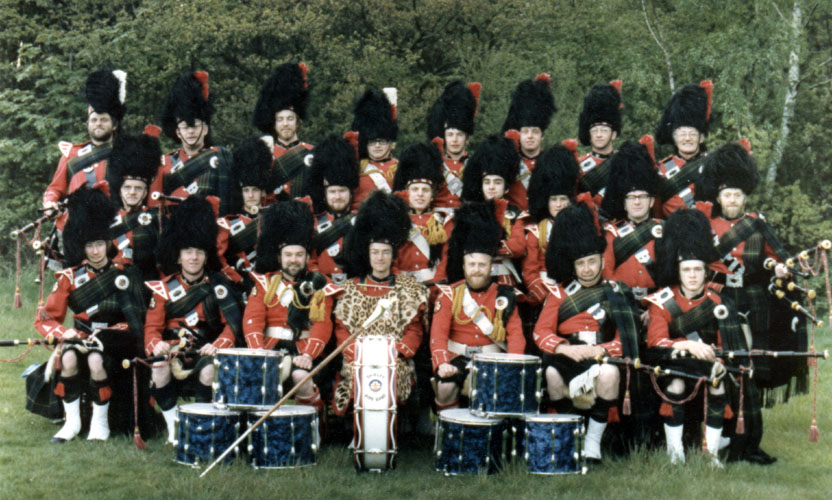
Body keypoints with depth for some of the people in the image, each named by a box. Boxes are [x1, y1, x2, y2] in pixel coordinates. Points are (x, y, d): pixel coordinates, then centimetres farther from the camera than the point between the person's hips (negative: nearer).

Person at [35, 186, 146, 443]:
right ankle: (72, 422, -15)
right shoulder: (69, 278, 3)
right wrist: (63, 333, -19)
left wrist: (105, 334, -19)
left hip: (114, 342, -2)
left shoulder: (125, 275, -1)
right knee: (69, 357, -31)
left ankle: (100, 422, -14)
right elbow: (45, 319, 2)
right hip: (80, 337, 2)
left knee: (96, 360, -33)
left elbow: (134, 323, -4)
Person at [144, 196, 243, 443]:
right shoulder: (164, 288, 6)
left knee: (209, 369, -33)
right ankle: (174, 429, -13)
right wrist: (157, 344, -24)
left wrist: (217, 345, -26)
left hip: (205, 351, -1)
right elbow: (152, 326, 1)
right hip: (173, 350, 1)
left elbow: (233, 324, -7)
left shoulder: (217, 285, 2)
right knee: (159, 369, -30)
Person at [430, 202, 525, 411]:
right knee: (445, 387, -27)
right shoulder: (449, 294, 2)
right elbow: (438, 333, -7)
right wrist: (442, 363, -25)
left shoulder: (505, 297, 5)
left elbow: (516, 334, -2)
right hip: (457, 358, -1)